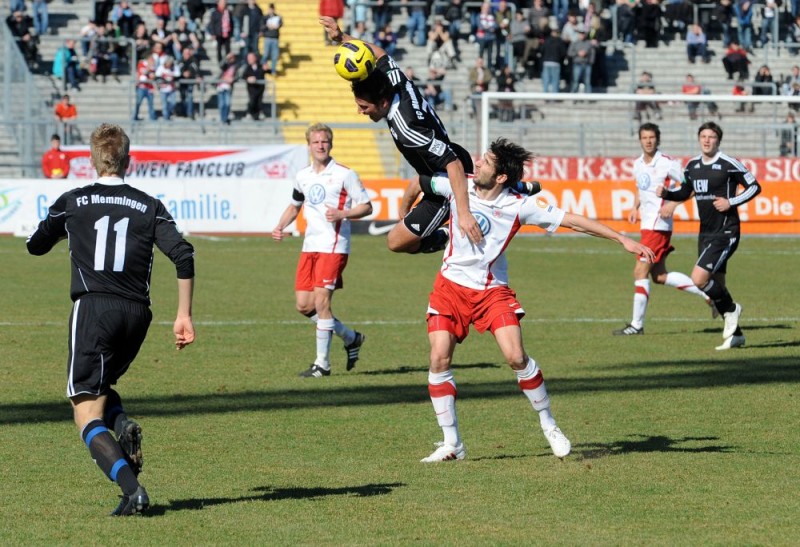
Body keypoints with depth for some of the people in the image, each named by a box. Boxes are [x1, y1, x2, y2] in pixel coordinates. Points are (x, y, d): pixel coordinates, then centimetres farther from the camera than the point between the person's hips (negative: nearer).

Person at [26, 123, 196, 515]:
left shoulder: (72, 202, 6)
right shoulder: (149, 207, 9)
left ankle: (132, 489, -24)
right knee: (101, 386, 28)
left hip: (93, 309, -4)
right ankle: (123, 426, -5)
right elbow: (183, 256, -2)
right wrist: (184, 316, 2)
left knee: (87, 416, -3)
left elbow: (36, 246, 21)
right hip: (137, 314, 4)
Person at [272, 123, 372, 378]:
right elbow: (295, 205, 28)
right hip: (309, 246, 7)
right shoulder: (303, 176, 13)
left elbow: (366, 206, -4)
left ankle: (322, 363, -3)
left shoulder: (344, 175, -5)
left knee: (321, 301, -12)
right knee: (304, 305, 3)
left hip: (333, 247, -7)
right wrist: (281, 226, 10)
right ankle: (351, 338, 22)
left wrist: (342, 214, -20)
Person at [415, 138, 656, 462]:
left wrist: (622, 240, -12)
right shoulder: (458, 186, -7)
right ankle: (451, 444, -1)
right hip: (451, 286, 2)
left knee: (516, 357, -15)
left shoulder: (519, 206, -13)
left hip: (492, 289, -2)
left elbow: (572, 221, -11)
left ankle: (549, 426, 7)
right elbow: (421, 183, 12)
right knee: (439, 360, -11)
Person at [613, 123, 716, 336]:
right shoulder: (638, 164, 11)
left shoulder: (667, 163, -12)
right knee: (659, 276, 11)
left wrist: (673, 204, -21)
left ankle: (637, 324, -4)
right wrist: (635, 208, 10)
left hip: (658, 225, -9)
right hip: (646, 223, 9)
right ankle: (707, 293, 22)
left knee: (640, 272, -9)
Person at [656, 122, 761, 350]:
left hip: (725, 233, -7)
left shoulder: (729, 164, -12)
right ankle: (735, 334, 22)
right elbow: (685, 192, 22)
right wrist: (666, 193, 2)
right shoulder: (692, 165, 8)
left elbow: (754, 186, -5)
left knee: (699, 279, -19)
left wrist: (731, 202, -16)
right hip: (706, 233, 7)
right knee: (716, 285, 10)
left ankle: (730, 309, 5)